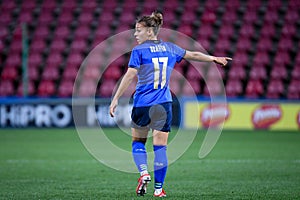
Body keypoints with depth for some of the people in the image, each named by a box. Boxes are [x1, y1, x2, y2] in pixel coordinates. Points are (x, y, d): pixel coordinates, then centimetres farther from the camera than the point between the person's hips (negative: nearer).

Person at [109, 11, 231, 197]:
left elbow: (130, 76, -14)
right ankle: (159, 188, 3)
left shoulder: (139, 51, -6)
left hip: (143, 104, -3)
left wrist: (116, 99, -13)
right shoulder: (170, 48, 8)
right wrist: (215, 58, 35)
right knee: (161, 147, 3)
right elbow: (193, 55, 20)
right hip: (163, 105, 3)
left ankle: (144, 173, -6)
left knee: (138, 142, 16)